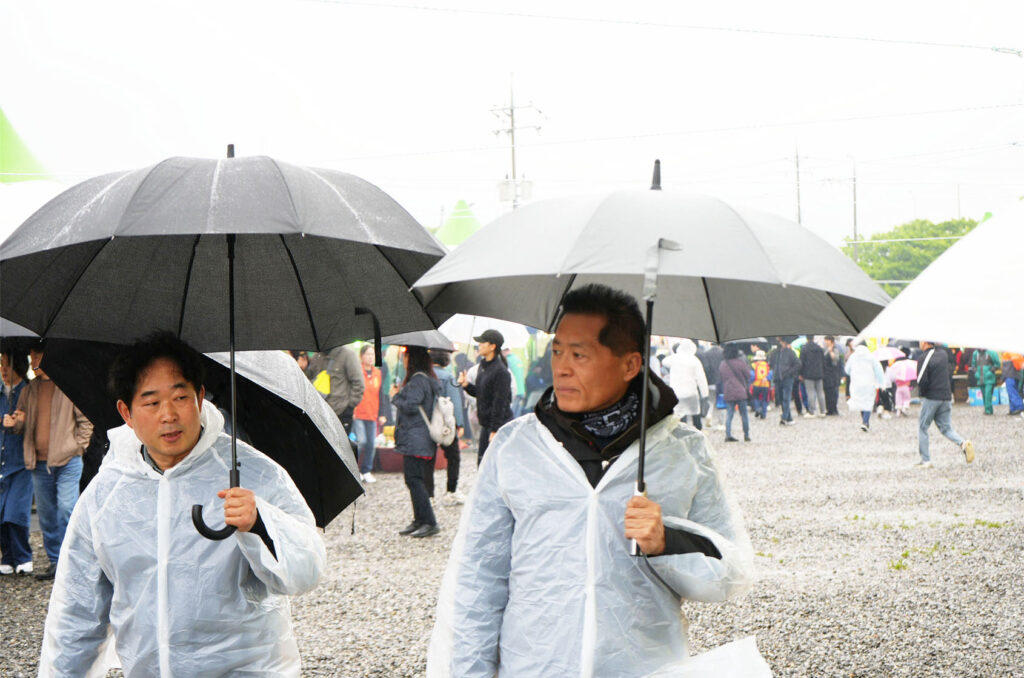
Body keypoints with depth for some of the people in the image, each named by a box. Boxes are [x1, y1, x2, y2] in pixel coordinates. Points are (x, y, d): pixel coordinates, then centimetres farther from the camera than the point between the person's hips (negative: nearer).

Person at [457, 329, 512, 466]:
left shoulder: (500, 371, -16)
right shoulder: (482, 366, 11)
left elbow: (500, 403, -17)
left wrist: (495, 431, -18)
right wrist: (466, 384, 0)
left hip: (499, 425, -9)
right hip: (485, 424, 9)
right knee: (482, 463, 11)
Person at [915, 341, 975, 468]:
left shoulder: (924, 357, -13)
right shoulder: (943, 353, 9)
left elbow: (922, 381, -18)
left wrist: (921, 393, -1)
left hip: (931, 398, -6)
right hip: (946, 397, 6)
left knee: (922, 428, 7)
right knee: (946, 428, 12)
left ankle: (925, 460, 5)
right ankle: (963, 443, -15)